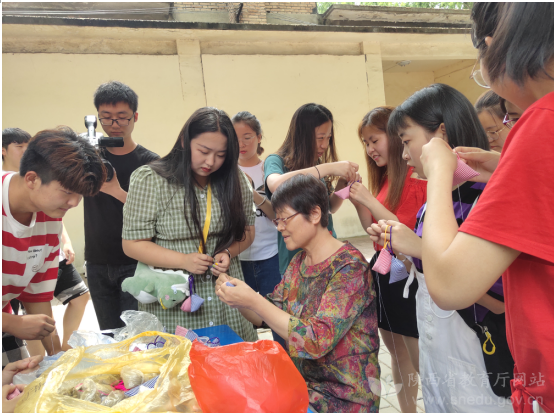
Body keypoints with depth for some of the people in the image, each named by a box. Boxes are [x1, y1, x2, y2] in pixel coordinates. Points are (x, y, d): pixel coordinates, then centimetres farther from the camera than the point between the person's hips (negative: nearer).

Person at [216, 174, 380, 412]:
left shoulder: (349, 267, -19)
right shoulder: (298, 262, 2)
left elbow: (317, 341, -26)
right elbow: (266, 317, 7)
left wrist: (253, 300, -26)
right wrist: (236, 296, -12)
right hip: (302, 381, 6)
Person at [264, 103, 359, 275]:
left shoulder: (317, 165, 5)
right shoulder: (276, 161, -10)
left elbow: (330, 208, 12)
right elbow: (276, 185, -34)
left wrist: (343, 183, -7)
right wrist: (328, 168, -30)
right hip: (295, 256, -5)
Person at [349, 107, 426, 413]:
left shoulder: (418, 177, -15)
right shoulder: (385, 178, 8)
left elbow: (411, 233, -20)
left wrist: (370, 200, -19)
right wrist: (357, 201, -3)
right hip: (382, 268, 8)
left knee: (418, 358, 3)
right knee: (396, 352, 20)